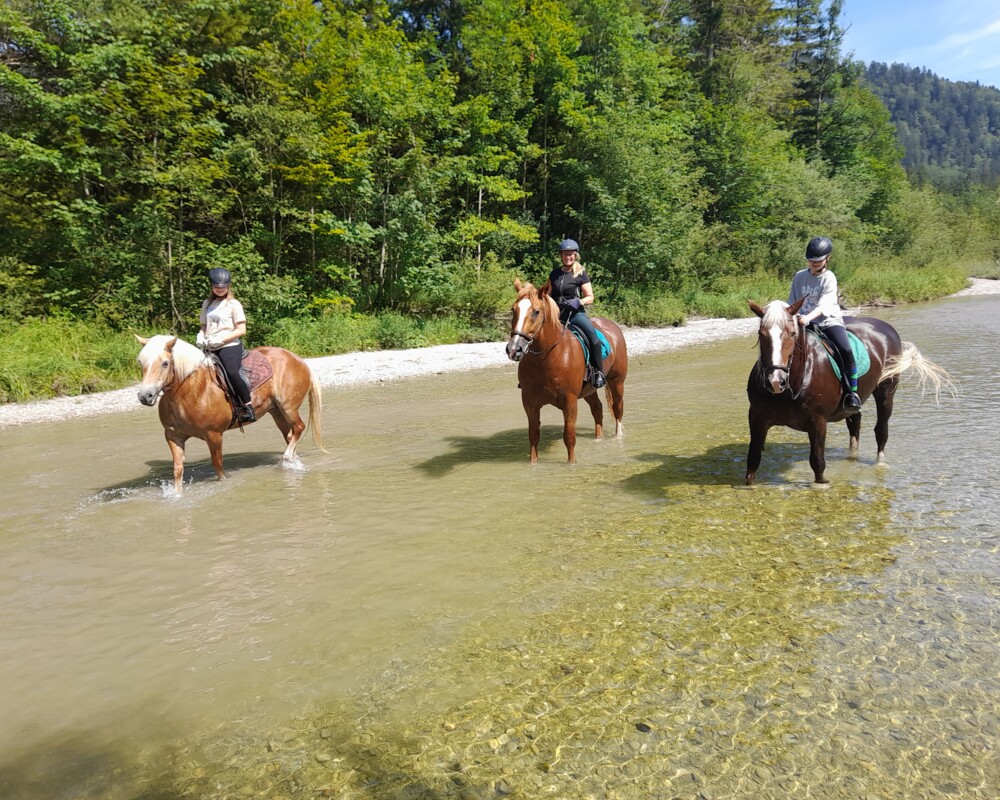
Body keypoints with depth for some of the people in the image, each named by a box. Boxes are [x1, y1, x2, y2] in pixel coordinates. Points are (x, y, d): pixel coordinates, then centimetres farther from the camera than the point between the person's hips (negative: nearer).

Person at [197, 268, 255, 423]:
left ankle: (248, 407, -18)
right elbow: (204, 326, 22)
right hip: (210, 348, 7)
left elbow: (242, 330, -6)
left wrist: (221, 339, -16)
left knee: (232, 373, -28)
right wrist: (200, 335, -1)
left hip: (229, 346, -7)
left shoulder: (234, 304, -2)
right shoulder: (207, 304, 15)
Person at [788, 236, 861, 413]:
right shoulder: (799, 276, 7)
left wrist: (808, 317, -34)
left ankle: (853, 393, -16)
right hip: (804, 322, 4)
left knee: (846, 350, -26)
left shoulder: (829, 278, -4)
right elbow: (792, 303, 14)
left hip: (829, 321, -4)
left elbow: (824, 305, -18)